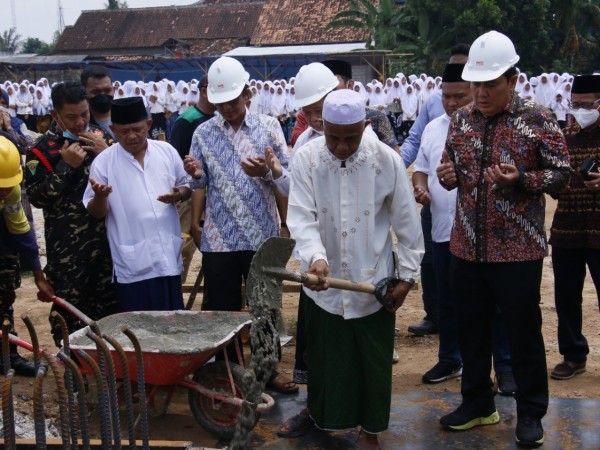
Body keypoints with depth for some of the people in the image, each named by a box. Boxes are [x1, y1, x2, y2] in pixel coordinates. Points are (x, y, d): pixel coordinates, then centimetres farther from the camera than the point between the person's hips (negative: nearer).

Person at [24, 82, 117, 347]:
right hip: (67, 248, -3)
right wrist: (66, 166, -16)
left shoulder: (102, 139, 8)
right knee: (69, 311, 3)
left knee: (109, 308, 11)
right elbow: (36, 196, -10)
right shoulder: (43, 149, -3)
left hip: (107, 240, 3)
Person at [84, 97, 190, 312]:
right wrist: (100, 196, -24)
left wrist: (178, 194, -8)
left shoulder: (167, 151, 5)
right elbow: (96, 213, -2)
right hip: (132, 264, -3)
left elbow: (187, 186, 15)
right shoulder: (103, 162, -3)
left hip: (169, 256, 3)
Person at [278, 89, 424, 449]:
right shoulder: (307, 159, -12)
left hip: (373, 280, -1)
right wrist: (315, 257, -35)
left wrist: (406, 275, -4)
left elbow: (407, 221, -6)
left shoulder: (387, 160, -13)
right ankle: (317, 410, 44)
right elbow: (302, 217, -18)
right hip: (324, 280, 1)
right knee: (323, 353, 19)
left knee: (373, 360, 11)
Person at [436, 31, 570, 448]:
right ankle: (478, 403, 32)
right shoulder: (461, 120, 6)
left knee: (524, 333, 6)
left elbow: (562, 173, -7)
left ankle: (531, 413, 22)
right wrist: (447, 175, -8)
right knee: (472, 330, 15)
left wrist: (520, 179, -24)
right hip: (466, 248, 5)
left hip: (518, 250, -5)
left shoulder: (538, 119, -8)